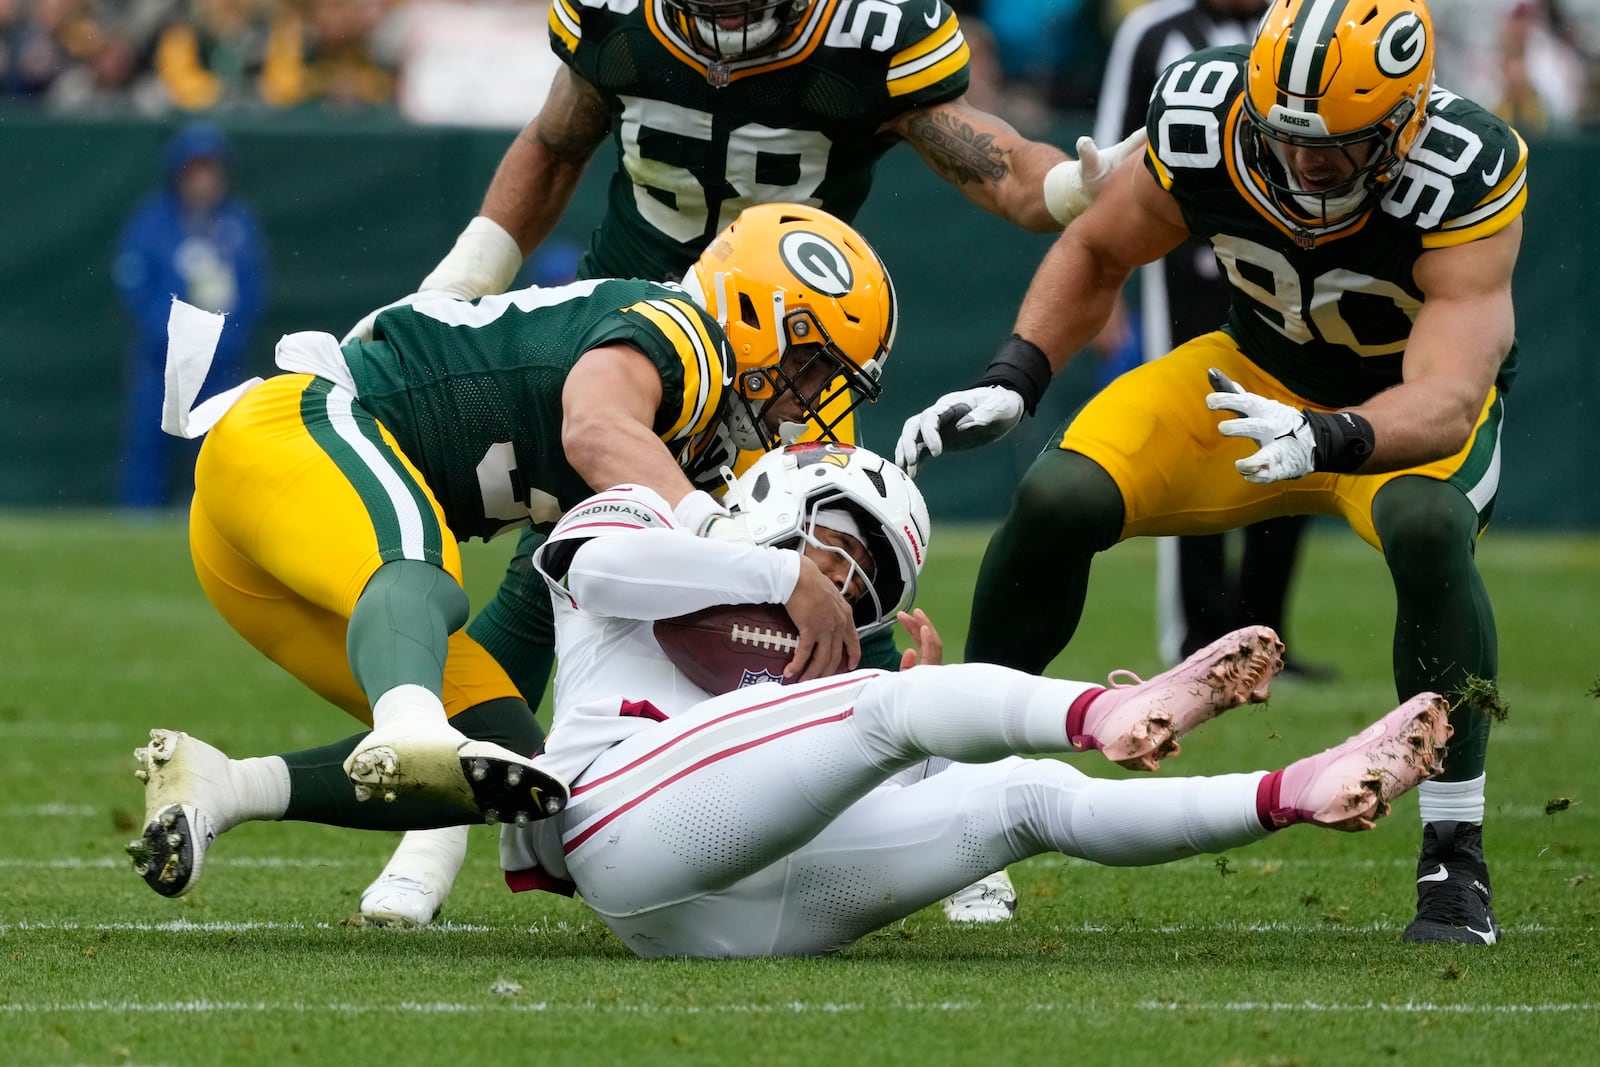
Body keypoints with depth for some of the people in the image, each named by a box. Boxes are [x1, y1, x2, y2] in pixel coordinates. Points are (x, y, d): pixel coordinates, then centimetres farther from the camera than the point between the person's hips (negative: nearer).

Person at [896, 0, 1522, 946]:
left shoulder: (1465, 178, -35)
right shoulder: (1207, 126, -25)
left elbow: (1444, 399, -44)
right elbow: (1097, 254, -4)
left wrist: (1324, 442, -63)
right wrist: (1011, 384, -17)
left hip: (1405, 408, -3)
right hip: (1262, 375, 3)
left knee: (1429, 529, -37)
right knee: (1057, 500, -19)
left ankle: (1455, 861, -22)